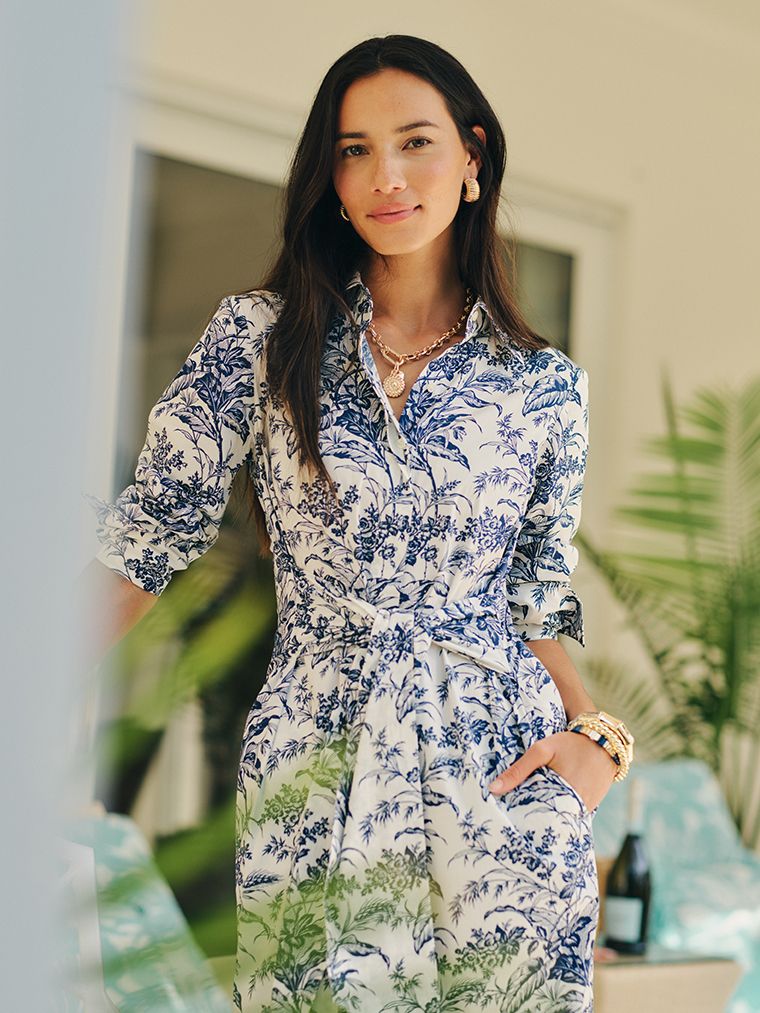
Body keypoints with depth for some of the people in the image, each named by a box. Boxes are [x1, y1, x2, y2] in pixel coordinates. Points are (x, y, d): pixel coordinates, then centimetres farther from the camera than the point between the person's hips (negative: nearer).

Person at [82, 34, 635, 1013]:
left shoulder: (546, 386, 5)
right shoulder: (258, 338, 1)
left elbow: (536, 599, 12)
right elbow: (148, 534, -1)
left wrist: (596, 734, -4)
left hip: (506, 782, 1)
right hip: (313, 781, -1)